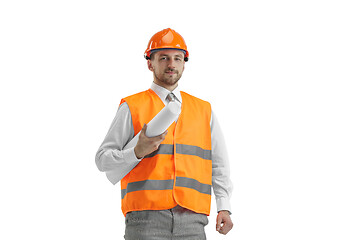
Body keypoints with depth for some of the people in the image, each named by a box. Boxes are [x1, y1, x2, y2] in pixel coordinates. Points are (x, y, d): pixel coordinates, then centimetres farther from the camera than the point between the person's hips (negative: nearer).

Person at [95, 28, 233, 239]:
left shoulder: (203, 110, 19)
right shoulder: (132, 107, 8)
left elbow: (219, 165, 20)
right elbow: (103, 159, 3)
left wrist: (224, 207, 8)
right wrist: (138, 152, -15)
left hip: (192, 220, 3)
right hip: (146, 218, -3)